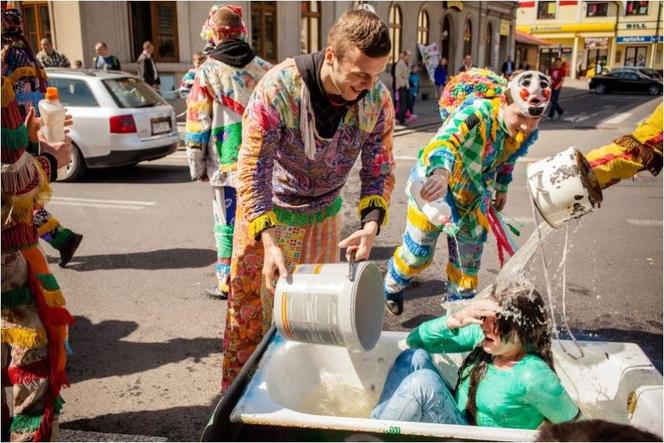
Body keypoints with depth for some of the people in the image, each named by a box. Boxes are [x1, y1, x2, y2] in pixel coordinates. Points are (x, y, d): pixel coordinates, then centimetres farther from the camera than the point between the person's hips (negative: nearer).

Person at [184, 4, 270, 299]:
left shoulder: (208, 72, -6)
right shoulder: (264, 68, 3)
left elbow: (197, 123, -4)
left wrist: (197, 166, 5)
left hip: (226, 163, -3)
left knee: (228, 223, 6)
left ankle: (227, 282, 13)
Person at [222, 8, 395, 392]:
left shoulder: (378, 100, -16)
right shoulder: (279, 87, -30)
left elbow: (380, 169, -7)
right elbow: (253, 167, -28)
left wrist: (371, 223, -25)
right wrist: (269, 243, -37)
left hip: (325, 214, 4)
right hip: (268, 212, -4)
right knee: (252, 310, 5)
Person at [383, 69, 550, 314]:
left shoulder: (528, 132, -14)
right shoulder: (476, 113, -37)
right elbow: (444, 142, -56)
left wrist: (501, 188, 22)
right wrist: (440, 173, -76)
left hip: (473, 196, 6)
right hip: (434, 185, -5)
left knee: (470, 256, 14)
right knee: (418, 251, 7)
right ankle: (392, 287, 39)